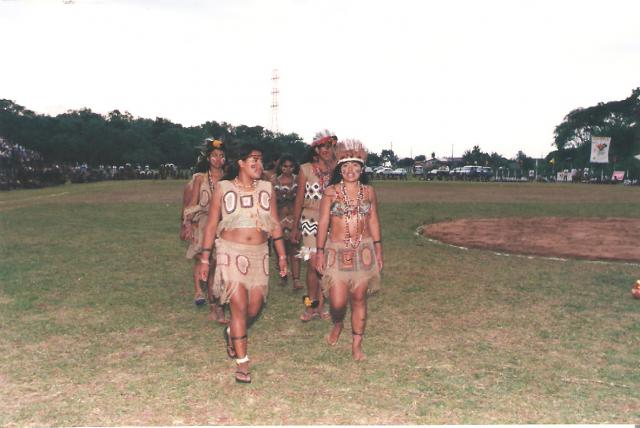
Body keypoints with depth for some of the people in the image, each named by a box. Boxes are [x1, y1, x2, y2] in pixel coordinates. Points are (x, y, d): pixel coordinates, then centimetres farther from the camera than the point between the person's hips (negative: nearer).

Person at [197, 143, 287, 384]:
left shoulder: (266, 188, 6)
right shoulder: (223, 188, -2)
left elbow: (275, 224, 9)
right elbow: (212, 224, 1)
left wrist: (282, 255, 7)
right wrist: (205, 258, 0)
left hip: (259, 254, 4)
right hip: (231, 253, -3)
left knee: (254, 308, 8)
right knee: (239, 308, -7)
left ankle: (232, 333, 40)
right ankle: (242, 363, 4)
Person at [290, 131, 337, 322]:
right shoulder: (306, 169, 1)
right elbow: (299, 200, 4)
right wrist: (294, 227, 4)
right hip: (310, 221, -2)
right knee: (313, 265, -7)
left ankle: (319, 306, 17)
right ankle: (311, 305, 10)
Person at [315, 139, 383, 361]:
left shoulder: (368, 191, 5)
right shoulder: (331, 192, -3)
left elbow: (373, 221, 11)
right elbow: (323, 223, -1)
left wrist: (378, 250, 11)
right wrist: (319, 251, -4)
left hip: (363, 251, 2)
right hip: (337, 251, -2)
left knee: (359, 299, 7)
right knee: (337, 302, -5)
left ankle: (356, 344, 20)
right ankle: (337, 324, 30)